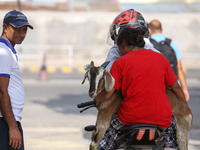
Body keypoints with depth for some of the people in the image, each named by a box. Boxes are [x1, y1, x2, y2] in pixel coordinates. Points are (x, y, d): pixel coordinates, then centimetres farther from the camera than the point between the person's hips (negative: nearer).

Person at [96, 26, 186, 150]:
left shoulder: (121, 62, -2)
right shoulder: (160, 58, 7)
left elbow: (107, 95, -4)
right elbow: (175, 87, 13)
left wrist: (95, 97, 18)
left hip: (130, 117, -2)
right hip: (161, 117, 2)